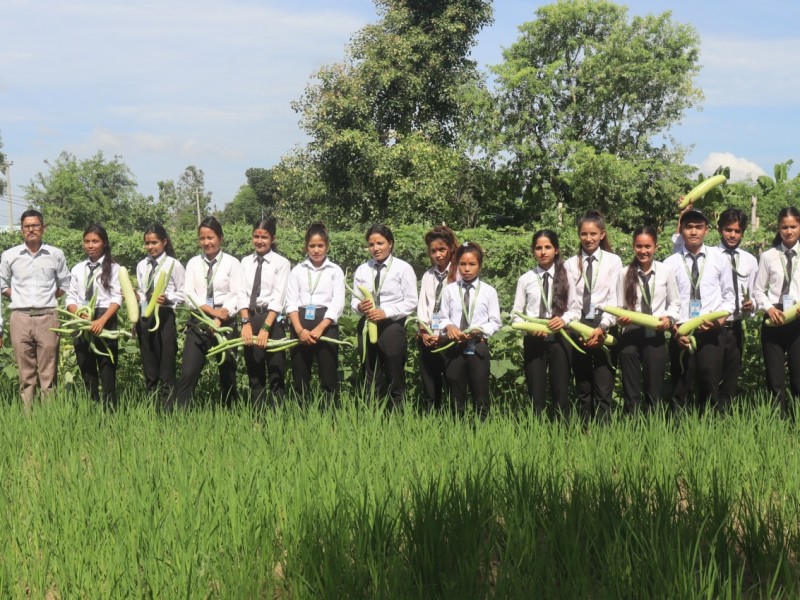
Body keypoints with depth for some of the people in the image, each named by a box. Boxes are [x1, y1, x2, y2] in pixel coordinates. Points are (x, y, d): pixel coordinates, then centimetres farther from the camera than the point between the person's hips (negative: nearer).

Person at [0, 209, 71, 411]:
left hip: (47, 317, -1)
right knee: (25, 373, 4)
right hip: (20, 318, 1)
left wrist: (47, 297, 6)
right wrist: (19, 298, 6)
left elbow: (64, 285, 14)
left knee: (48, 374, -1)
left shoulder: (56, 255, 4)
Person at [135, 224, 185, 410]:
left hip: (164, 317, -5)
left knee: (166, 369, -2)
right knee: (149, 369, 12)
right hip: (145, 317, 6)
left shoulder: (173, 265, -6)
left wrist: (168, 298, -20)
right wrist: (135, 297, -4)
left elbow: (183, 293, -4)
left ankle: (167, 409, 2)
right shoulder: (142, 266, 9)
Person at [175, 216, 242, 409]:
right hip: (198, 322, 1)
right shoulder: (193, 263, 9)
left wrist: (219, 321, -18)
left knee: (227, 375, 8)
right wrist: (212, 311, -14)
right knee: (188, 373, -9)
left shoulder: (231, 263, 0)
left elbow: (235, 297, -6)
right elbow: (189, 294, 0)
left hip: (225, 323, -1)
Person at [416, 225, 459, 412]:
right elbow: (422, 305, 9)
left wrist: (442, 334, -12)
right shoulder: (427, 276, 16)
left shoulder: (459, 274, -2)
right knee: (429, 389, 7)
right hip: (427, 339, 5)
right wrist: (424, 331, -5)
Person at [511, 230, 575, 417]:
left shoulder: (566, 276, 3)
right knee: (536, 393, 4)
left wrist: (565, 319, -17)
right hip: (533, 340, 1)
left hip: (559, 338, 0)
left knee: (561, 391, 2)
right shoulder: (525, 279, 4)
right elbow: (517, 314, 4)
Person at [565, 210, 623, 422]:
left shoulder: (613, 261, 4)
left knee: (603, 389, -7)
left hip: (603, 327, -3)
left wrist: (601, 327, -13)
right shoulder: (571, 265, 11)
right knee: (583, 389, 6)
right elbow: (570, 301, 5)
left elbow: (613, 299, -2)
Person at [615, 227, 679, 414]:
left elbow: (674, 303, 8)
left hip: (655, 336, 0)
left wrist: (669, 318, -10)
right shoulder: (625, 273, -2)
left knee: (654, 390, 7)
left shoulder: (666, 272, -1)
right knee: (631, 390, 7)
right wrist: (620, 319, -18)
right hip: (630, 336, 0)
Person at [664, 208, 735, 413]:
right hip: (681, 333, 0)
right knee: (681, 388, 6)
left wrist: (721, 319, -8)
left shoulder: (720, 260, 7)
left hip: (712, 332, 0)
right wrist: (675, 329, -8)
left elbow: (728, 296, 9)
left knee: (710, 386, -2)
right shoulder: (670, 263, 4)